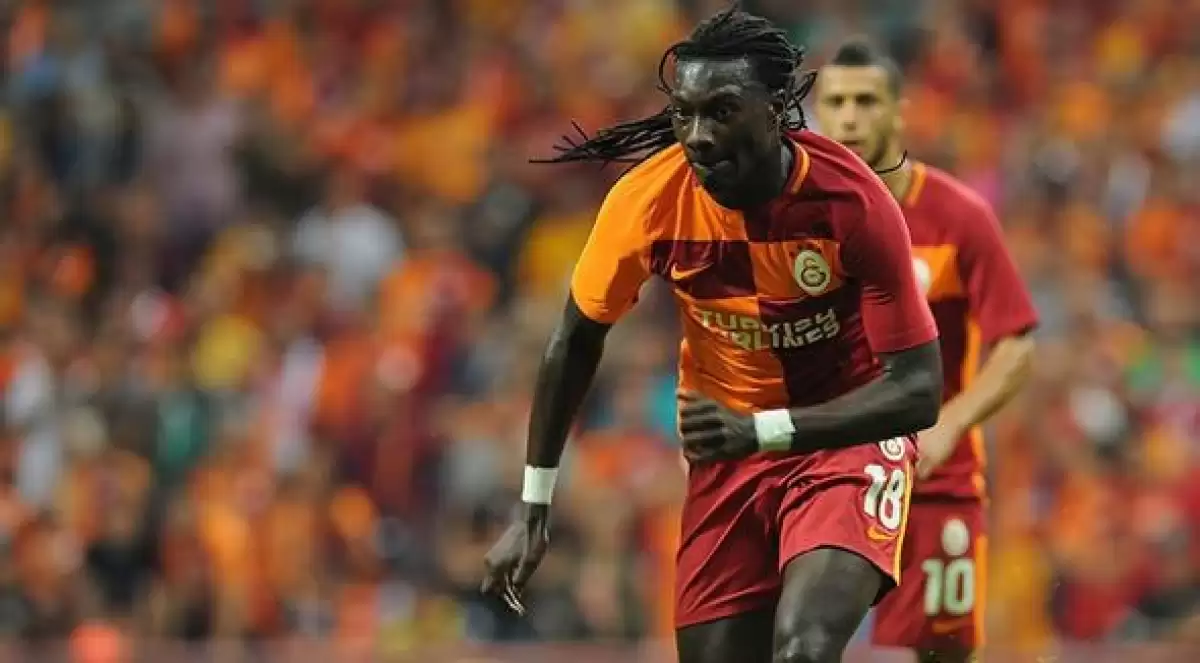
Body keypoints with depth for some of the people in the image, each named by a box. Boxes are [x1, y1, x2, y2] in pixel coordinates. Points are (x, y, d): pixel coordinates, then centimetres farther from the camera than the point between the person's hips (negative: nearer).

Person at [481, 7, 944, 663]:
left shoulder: (855, 203, -23)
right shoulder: (649, 198, -15)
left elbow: (918, 392, -20)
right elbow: (575, 343, 3)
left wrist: (762, 430, -32)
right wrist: (533, 510, 5)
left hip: (848, 434, -3)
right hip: (729, 445, 3)